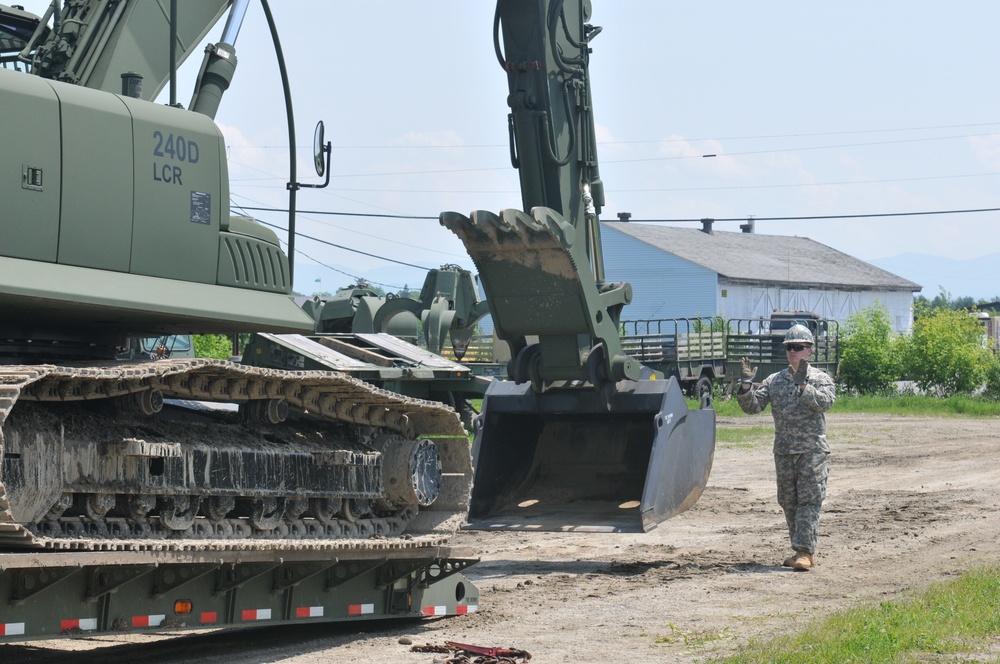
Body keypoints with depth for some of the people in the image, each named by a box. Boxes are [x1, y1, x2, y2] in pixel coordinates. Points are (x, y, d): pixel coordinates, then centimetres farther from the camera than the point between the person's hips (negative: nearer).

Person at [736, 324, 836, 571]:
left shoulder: (820, 379, 1)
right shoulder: (774, 381, 11)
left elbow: (825, 402, -18)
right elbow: (752, 407, 5)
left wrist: (803, 386, -29)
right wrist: (746, 385, -11)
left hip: (812, 450, -5)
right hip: (783, 451, 5)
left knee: (809, 500, -10)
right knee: (789, 502, 8)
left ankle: (805, 551, -13)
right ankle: (801, 550, 17)